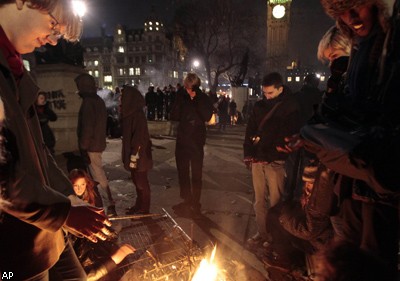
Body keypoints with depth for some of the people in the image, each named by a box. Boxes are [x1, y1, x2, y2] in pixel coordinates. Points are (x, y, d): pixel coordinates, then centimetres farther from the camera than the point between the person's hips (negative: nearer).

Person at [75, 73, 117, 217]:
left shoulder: (88, 102, -18)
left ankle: (110, 206, 3)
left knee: (98, 176, -3)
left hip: (91, 146, -9)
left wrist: (83, 147, -17)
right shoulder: (98, 100, 12)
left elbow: (87, 127, -22)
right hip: (99, 142, 9)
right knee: (98, 174, 18)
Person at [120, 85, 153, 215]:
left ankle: (144, 209, 19)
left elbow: (140, 137, -22)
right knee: (136, 180, 19)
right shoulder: (130, 113, 8)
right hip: (133, 153, 9)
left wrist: (134, 156, -22)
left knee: (141, 182, 4)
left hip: (138, 155, -9)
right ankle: (139, 205, 33)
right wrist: (129, 155, 17)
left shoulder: (137, 115, -20)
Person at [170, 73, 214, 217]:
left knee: (196, 173, 1)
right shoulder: (181, 96, 3)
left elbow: (207, 116, -18)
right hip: (182, 140, 4)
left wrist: (197, 100, -18)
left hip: (197, 141, -3)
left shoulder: (203, 98, -3)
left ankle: (195, 204, 13)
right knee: (182, 171, 12)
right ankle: (186, 200, 29)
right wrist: (179, 103, -15)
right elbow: (173, 116, -3)